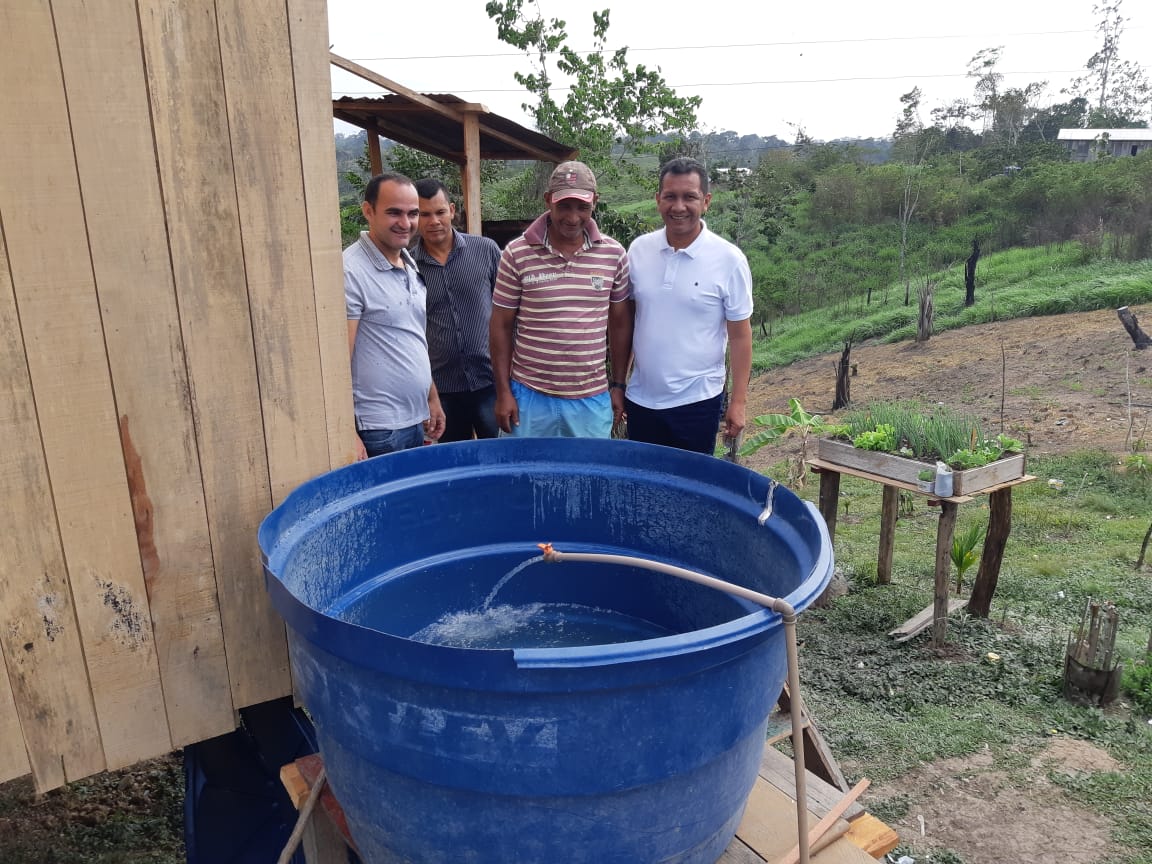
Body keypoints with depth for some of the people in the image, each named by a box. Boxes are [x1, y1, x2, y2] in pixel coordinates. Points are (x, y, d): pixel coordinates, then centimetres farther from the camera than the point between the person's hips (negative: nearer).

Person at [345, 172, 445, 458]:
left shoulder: (410, 266, 10)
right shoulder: (351, 272, -16)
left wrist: (432, 399, 19)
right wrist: (348, 437, -21)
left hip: (415, 421, 8)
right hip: (379, 430, -8)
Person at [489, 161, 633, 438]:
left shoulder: (614, 255, -1)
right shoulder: (516, 254, -6)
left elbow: (620, 323, 8)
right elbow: (502, 326, 0)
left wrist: (619, 385, 8)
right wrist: (503, 391, -2)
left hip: (592, 400, 2)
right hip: (529, 396, -1)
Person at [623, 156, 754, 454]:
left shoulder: (729, 259, -9)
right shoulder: (638, 249, 1)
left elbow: (739, 335, -5)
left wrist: (738, 402, -6)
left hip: (697, 401, -3)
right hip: (640, 398, 3)